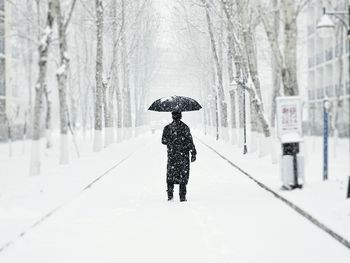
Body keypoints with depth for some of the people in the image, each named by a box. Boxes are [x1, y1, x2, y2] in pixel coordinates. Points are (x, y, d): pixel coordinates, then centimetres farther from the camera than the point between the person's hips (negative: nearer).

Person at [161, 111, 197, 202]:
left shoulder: (167, 128, 0)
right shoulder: (185, 127, -6)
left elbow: (164, 141, 2)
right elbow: (190, 141, -8)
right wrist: (193, 153, -5)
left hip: (172, 154, 2)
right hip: (183, 154, -2)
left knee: (170, 175, 13)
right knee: (183, 175, 4)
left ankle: (170, 194, 4)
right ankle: (182, 196, 1)